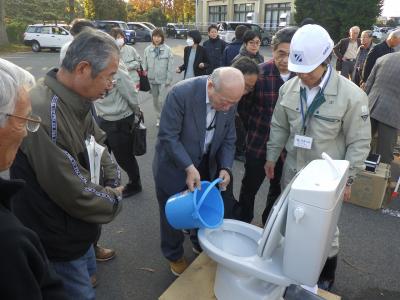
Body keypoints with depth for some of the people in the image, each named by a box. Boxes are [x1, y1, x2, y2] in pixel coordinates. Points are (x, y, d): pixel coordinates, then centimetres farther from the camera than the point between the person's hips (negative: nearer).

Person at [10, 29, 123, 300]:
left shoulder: (77, 101, -4)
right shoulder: (45, 114, -35)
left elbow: (98, 141, 8)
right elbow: (73, 192, -32)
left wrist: (113, 182, -8)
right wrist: (114, 200, -14)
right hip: (58, 242, -8)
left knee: (87, 273, 29)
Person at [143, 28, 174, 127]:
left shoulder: (167, 49, -8)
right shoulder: (147, 49, 0)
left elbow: (170, 66, -6)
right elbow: (145, 65, 4)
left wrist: (168, 80, -8)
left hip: (163, 79, -3)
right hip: (152, 79, 4)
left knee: (161, 100, -7)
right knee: (155, 100, 14)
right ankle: (159, 117, 31)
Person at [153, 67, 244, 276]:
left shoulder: (229, 100, -12)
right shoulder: (181, 93, -29)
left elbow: (228, 139, -2)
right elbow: (168, 136, -25)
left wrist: (225, 168, -15)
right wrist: (189, 168, -29)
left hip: (206, 166, 5)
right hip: (173, 167, -4)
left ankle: (200, 244, 51)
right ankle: (174, 255, 40)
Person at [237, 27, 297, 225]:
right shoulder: (258, 73, -12)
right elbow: (243, 106, -2)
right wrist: (254, 130, 4)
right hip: (258, 144, -2)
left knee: (279, 190, 20)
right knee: (249, 188, 14)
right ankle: (243, 224, 37)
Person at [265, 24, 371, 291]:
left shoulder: (352, 95, -19)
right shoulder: (289, 88, -6)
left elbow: (359, 142, -11)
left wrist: (348, 179, -9)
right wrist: (272, 157, 9)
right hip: (292, 171, 4)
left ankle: (326, 278, 40)